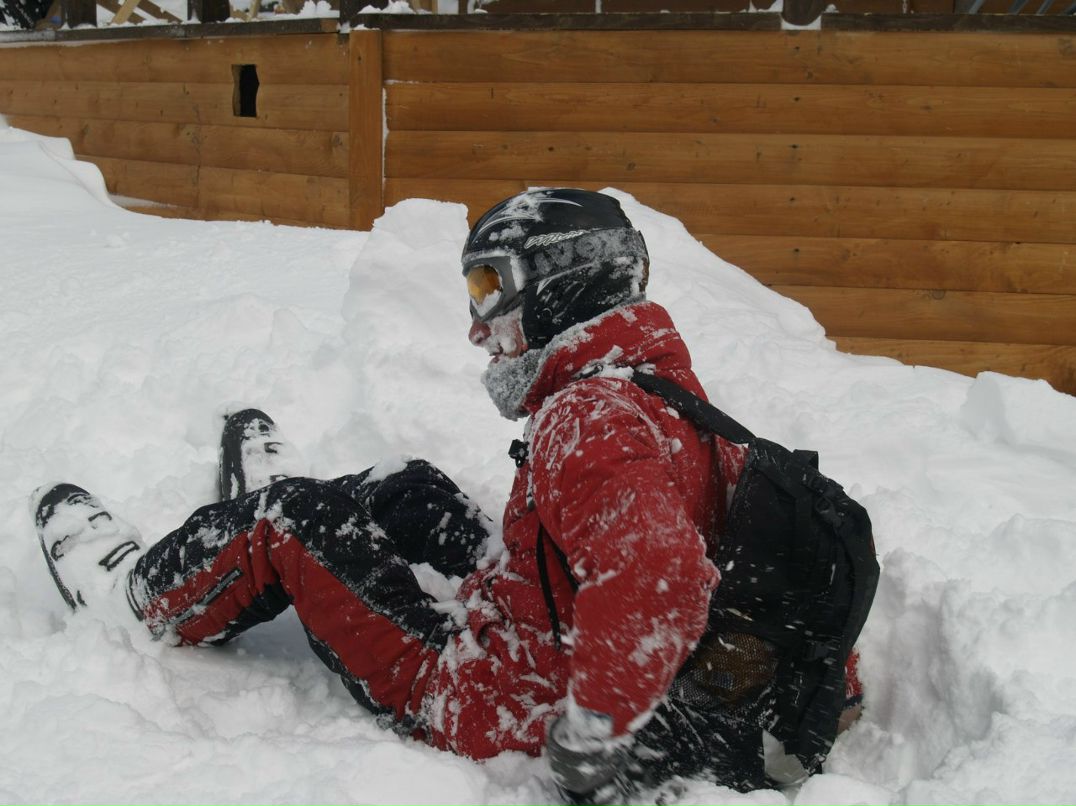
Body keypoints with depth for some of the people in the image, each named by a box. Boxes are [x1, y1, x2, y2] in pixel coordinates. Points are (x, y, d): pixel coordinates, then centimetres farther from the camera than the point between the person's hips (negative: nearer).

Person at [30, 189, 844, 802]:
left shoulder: (588, 417, -28)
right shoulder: (671, 390, 0)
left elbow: (656, 581, -42)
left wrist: (591, 734, -32)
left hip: (492, 707, -9)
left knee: (285, 522, 2)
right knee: (410, 490, 22)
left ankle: (139, 595, 29)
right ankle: (268, 517, 50)